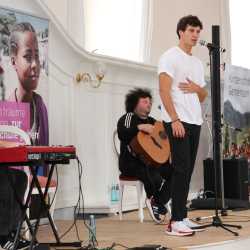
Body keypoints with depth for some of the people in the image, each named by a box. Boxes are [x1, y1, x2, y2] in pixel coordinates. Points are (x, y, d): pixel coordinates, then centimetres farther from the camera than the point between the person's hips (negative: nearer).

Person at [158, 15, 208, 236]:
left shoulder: (197, 63, 21)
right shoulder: (170, 57, -3)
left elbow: (203, 96, 23)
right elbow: (164, 90, -12)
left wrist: (197, 89, -1)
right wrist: (175, 120, -20)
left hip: (195, 122, 8)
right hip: (177, 121, -8)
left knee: (187, 170, 8)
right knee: (181, 169, -12)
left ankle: (182, 217, 13)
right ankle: (176, 222, -11)